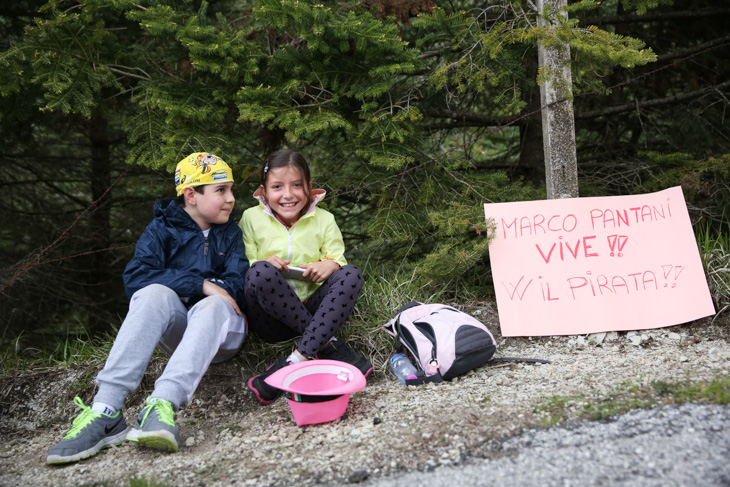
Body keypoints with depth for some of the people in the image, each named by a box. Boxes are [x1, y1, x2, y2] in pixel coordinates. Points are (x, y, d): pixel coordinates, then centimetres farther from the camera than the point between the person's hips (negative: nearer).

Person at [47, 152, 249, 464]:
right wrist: (199, 284, -18)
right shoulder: (162, 229, 6)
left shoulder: (231, 234, 12)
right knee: (155, 293, -31)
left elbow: (237, 286, -2)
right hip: (175, 329, 0)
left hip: (220, 332, 0)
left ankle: (162, 406, -54)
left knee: (214, 304, -33)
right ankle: (106, 411, -43)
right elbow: (134, 278, -12)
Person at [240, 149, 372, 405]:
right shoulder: (251, 218, 6)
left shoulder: (323, 219, 10)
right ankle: (328, 346, -29)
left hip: (313, 309, 2)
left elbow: (338, 259, 8)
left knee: (351, 275, -24)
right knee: (260, 272, -32)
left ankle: (298, 359, -36)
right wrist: (262, 264, -19)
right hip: (271, 319, -2)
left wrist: (330, 265, -17)